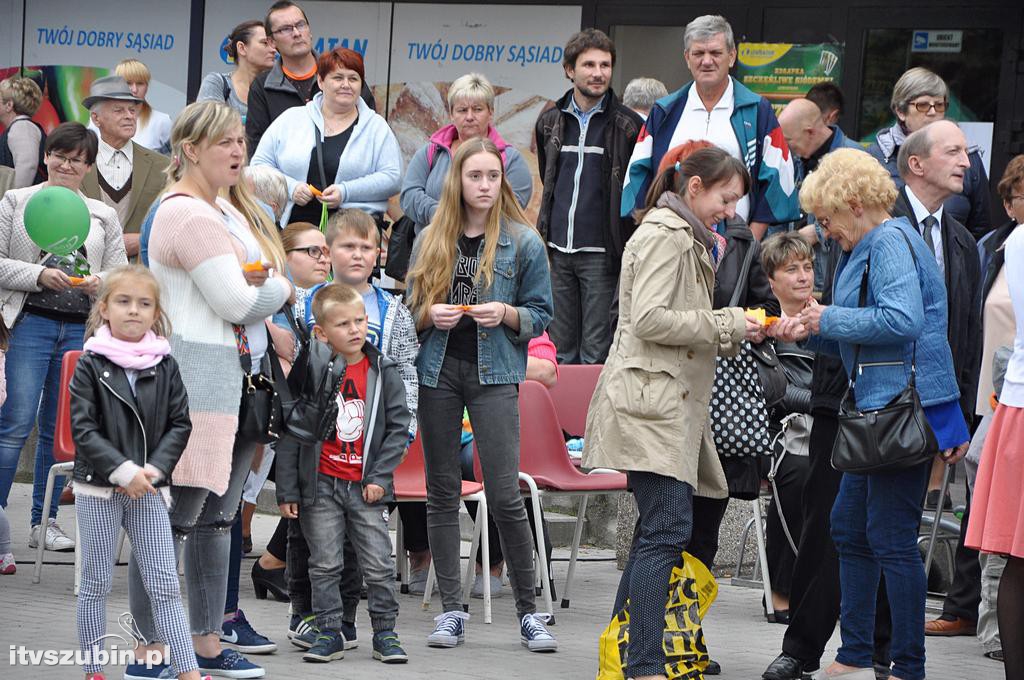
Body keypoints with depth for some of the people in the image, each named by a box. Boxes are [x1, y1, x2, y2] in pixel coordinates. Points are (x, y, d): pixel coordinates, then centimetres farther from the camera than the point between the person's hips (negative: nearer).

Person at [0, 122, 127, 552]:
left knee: (59, 428, 7)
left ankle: (44, 521, 15)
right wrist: (38, 275, -15)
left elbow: (119, 273, 15)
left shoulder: (103, 217, 15)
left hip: (82, 330, 4)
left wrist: (101, 284, -6)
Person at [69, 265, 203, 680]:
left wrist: (154, 469, -11)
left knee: (165, 584, 1)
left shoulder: (165, 366, 3)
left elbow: (180, 424, 3)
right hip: (98, 489, -2)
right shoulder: (90, 366, -6)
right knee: (96, 584, 6)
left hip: (149, 489, 2)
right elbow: (83, 431, -10)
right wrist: (124, 471, -18)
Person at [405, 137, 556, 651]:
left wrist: (507, 314, -14)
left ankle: (528, 612, 0)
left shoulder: (523, 242, 2)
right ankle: (451, 611, 10)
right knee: (442, 493, 5)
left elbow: (541, 314, 5)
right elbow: (410, 309, 14)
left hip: (493, 373, -3)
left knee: (505, 496, -9)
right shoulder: (430, 241, 9)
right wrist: (430, 315, -7)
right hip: (438, 369, 3)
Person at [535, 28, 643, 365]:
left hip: (600, 252, -4)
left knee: (596, 352, -4)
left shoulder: (628, 126, -2)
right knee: (561, 350, 8)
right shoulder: (551, 122, 11)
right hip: (558, 250, 4)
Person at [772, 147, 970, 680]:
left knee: (891, 537, -8)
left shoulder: (891, 242, -13)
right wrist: (809, 331, 9)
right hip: (877, 407, 11)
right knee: (849, 527, 15)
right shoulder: (864, 249, 19)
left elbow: (902, 320, -27)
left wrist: (831, 319, -16)